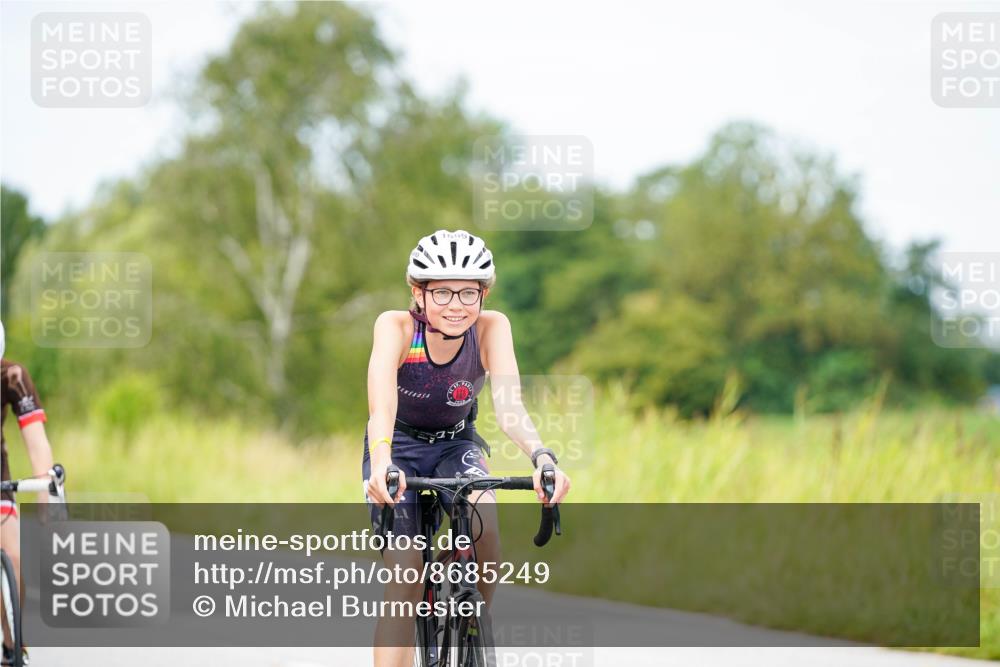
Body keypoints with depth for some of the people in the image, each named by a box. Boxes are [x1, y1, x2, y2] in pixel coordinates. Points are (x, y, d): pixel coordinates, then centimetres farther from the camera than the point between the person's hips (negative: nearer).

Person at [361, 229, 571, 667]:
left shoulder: (492, 327, -22)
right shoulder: (396, 327, -28)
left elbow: (508, 406, -34)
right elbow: (382, 405, -43)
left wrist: (542, 459, -53)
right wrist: (381, 464, -62)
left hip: (456, 445, 1)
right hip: (400, 447, -1)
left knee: (484, 520, -29)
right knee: (404, 578, -17)